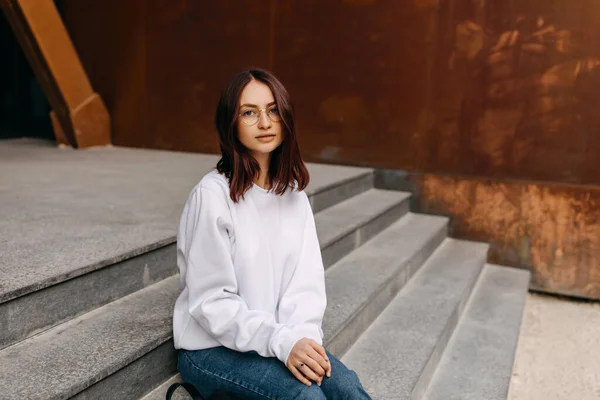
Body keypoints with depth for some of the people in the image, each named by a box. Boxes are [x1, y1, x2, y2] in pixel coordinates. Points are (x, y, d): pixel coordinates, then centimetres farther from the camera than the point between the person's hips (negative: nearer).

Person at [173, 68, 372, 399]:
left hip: (277, 338, 5)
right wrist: (281, 341, -25)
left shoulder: (293, 192, 3)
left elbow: (307, 277, -2)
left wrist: (304, 334, -18)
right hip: (212, 347, -5)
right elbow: (211, 300, -17)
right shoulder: (212, 195, -16)